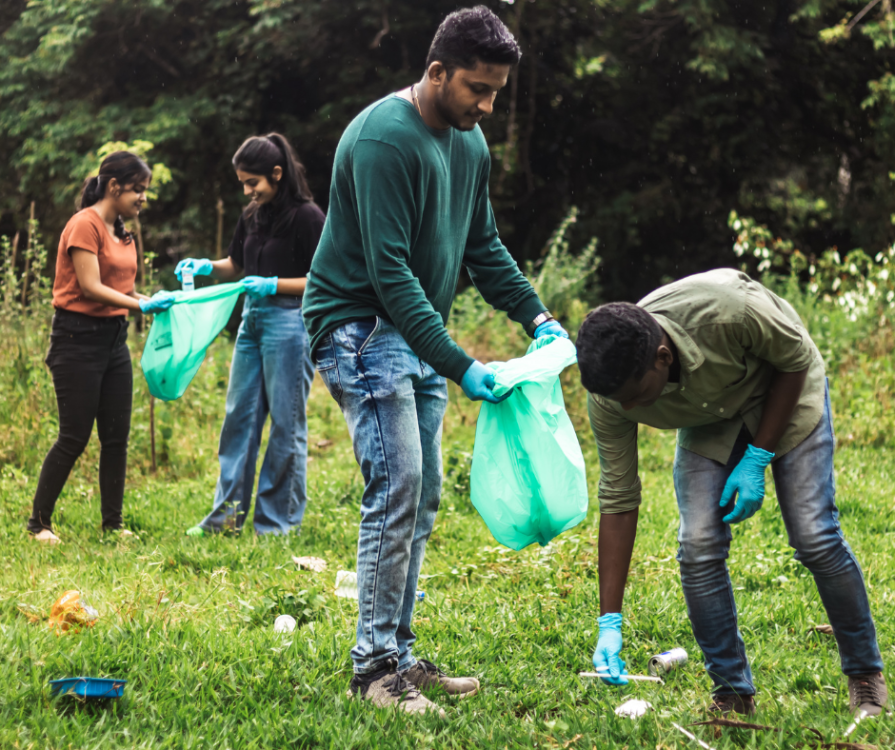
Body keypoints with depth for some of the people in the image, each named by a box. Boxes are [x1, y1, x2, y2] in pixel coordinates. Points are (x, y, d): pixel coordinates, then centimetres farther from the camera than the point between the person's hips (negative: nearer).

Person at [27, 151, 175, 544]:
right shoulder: (85, 225, -13)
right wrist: (142, 305, -23)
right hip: (78, 338, -8)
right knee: (74, 437, -6)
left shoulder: (121, 231, 14)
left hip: (114, 338, 8)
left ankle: (113, 524, 13)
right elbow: (90, 287, -19)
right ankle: (39, 522, 6)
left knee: (117, 436, 6)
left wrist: (156, 300, -3)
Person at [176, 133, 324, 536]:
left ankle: (278, 519, 7)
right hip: (252, 320, 8)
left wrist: (274, 285, -19)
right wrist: (206, 266, 4)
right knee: (240, 416, 8)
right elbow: (236, 265, 23)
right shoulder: (252, 216, 12)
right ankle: (228, 513, 13)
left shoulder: (306, 216, -10)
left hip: (290, 320, -8)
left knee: (286, 422, 0)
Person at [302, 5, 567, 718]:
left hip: (419, 336, 9)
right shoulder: (384, 138, -21)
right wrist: (459, 366, -27)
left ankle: (400, 652, 15)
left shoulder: (469, 142, 8)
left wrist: (537, 316, 5)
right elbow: (389, 271, -25)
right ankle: (374, 665, -9)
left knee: (421, 499, 8)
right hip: (361, 328, -9)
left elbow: (484, 246, 19)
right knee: (397, 489, -15)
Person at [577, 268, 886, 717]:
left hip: (783, 394, -3)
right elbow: (617, 502, -20)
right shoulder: (610, 393, -29)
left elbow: (796, 359, -20)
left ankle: (865, 673, 11)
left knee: (815, 538, -10)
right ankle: (733, 692, 3)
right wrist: (610, 622, -22)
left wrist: (757, 458, -21)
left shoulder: (729, 310, -42)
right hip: (707, 422, 3)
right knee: (699, 547, -13)